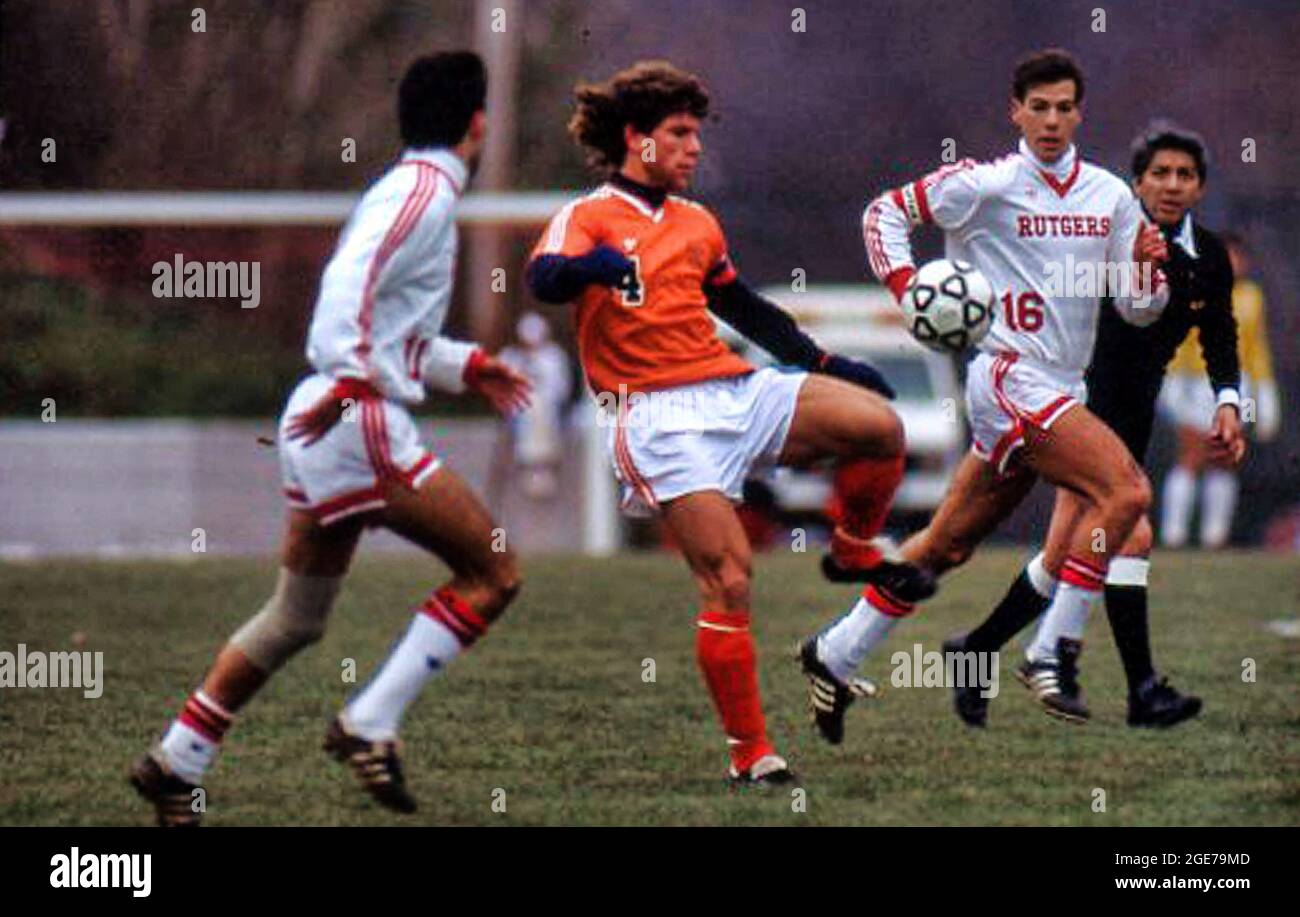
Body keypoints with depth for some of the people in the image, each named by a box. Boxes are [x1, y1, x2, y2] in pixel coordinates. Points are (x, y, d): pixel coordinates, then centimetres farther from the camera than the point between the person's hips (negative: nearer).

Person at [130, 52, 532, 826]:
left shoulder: (413, 193, 21)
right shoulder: (423, 194, -9)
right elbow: (350, 283, -24)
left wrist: (466, 367, 34)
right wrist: (348, 378, -32)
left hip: (324, 424, 10)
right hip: (363, 423, -10)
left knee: (296, 618, 16)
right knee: (494, 574, -7)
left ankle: (177, 763, 17)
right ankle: (371, 724, -11)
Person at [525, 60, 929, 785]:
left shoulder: (697, 224, 23)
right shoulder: (590, 217, 2)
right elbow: (545, 278, -19)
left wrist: (826, 365, 28)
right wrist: (593, 266, -42)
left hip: (736, 391, 6)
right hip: (661, 417, -6)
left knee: (882, 426, -14)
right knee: (729, 575, -18)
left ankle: (857, 550, 16)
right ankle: (751, 757, -11)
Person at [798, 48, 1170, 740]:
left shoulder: (1110, 197, 10)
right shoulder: (986, 187, -6)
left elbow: (1139, 308, 13)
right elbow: (884, 212, 2)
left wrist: (1147, 264, -8)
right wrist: (908, 287, -11)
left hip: (1057, 391, 7)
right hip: (1008, 376, -7)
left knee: (948, 544, 12)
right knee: (1125, 491, -23)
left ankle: (835, 656, 23)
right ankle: (1053, 654, -19)